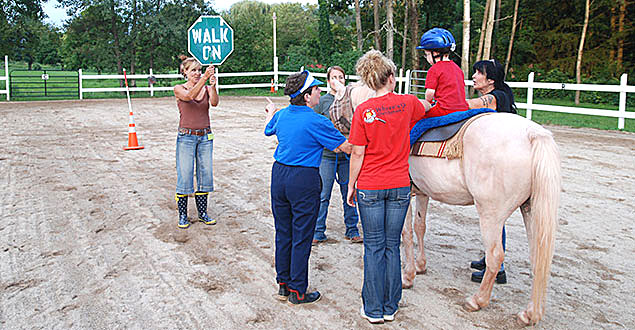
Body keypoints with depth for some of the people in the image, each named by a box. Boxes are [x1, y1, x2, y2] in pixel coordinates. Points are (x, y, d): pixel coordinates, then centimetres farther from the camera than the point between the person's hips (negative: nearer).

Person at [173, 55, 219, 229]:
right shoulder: (179, 89, -1)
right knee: (185, 176, -2)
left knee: (205, 175, 6)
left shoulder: (207, 89, 6)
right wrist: (204, 78, -35)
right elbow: (189, 96, -24)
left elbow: (214, 103, -14)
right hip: (186, 137, -3)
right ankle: (182, 216, 10)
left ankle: (203, 213, 19)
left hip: (205, 136, 3)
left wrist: (213, 86, -32)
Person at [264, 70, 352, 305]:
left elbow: (268, 130, 28)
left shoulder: (282, 115, 4)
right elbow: (346, 147, -10)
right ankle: (297, 292, 14)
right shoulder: (317, 122, -16)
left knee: (282, 233, 16)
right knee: (301, 237, 4)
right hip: (304, 180, -7)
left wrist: (270, 112, 49)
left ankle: (283, 285, 27)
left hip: (279, 175, 7)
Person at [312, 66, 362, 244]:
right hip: (327, 155, -2)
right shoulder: (322, 101, 0)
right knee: (323, 195, 3)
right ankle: (318, 232, 15)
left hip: (347, 155, 2)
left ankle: (352, 231, 23)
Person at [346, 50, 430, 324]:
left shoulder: (363, 111, -9)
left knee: (374, 248, 7)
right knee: (392, 246, 12)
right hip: (400, 186, 2)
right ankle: (390, 307, 22)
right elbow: (427, 108, 22)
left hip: (369, 188, -2)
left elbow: (357, 154, -9)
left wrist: (351, 186, 2)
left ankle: (374, 310, 17)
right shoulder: (408, 103, -2)